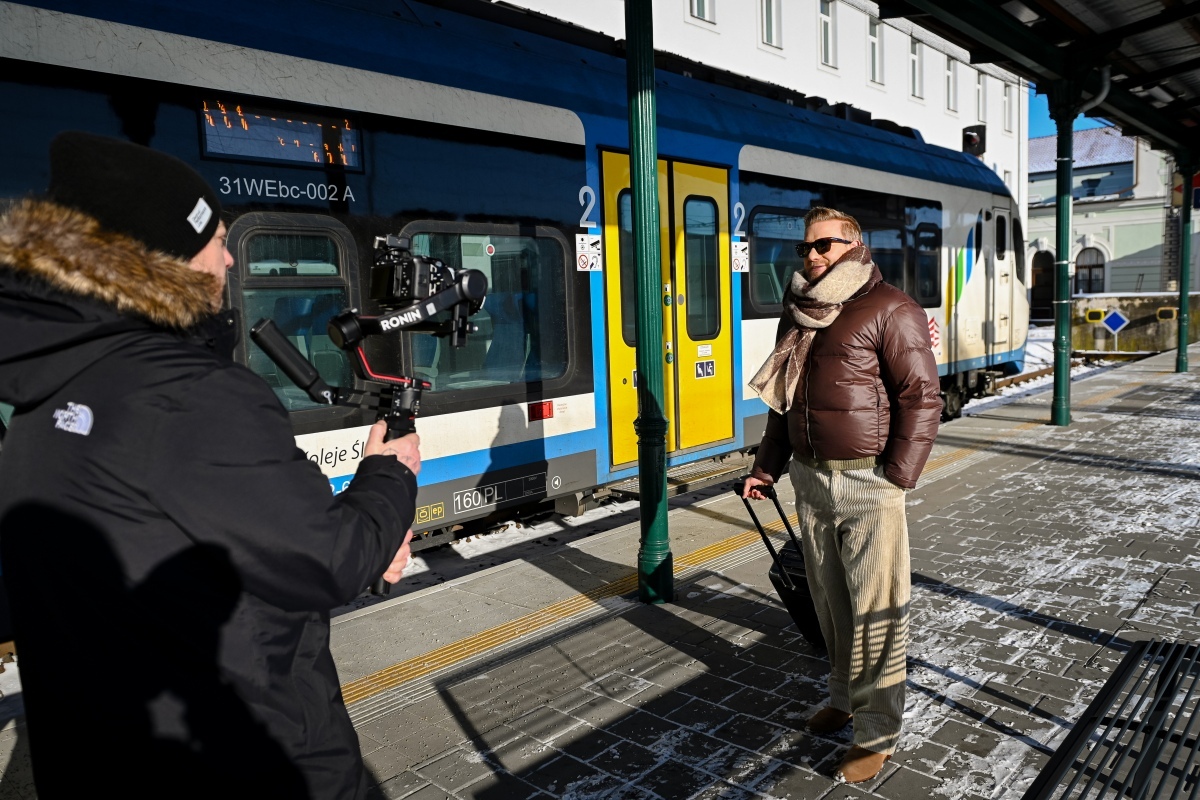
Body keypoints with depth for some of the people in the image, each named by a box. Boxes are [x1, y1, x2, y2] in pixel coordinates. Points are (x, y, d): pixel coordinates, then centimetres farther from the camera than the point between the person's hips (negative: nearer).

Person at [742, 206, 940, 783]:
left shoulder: (889, 310, -7)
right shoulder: (798, 314, 14)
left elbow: (920, 398, -11)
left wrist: (896, 478, -15)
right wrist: (767, 466, 17)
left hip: (867, 483, -6)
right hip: (810, 480, 7)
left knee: (874, 612, 2)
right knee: (830, 602, 16)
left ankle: (877, 735, 15)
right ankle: (845, 699, 35)